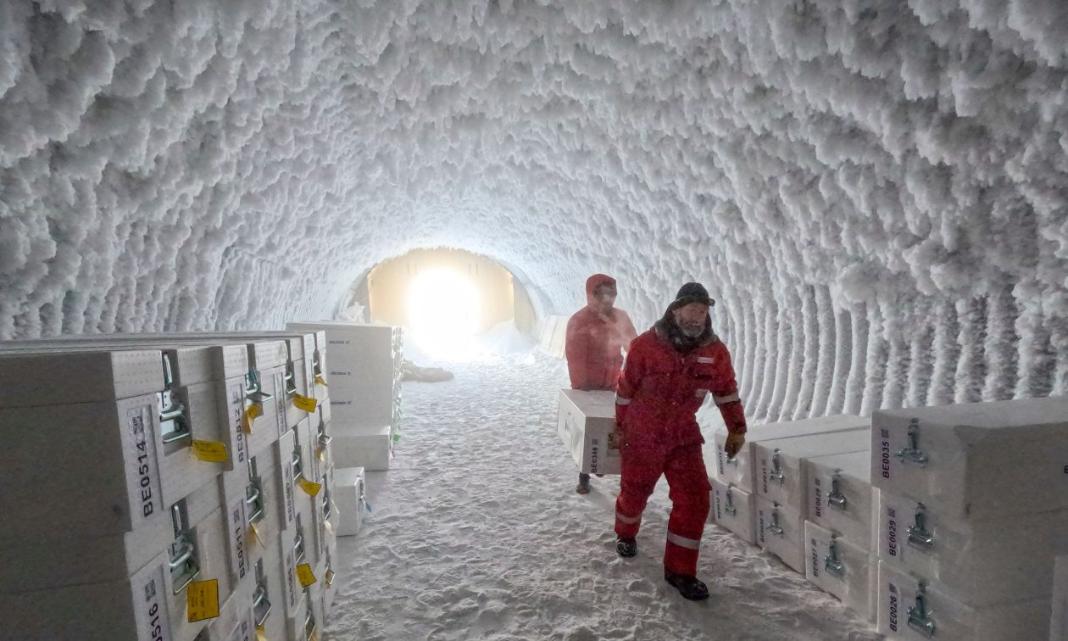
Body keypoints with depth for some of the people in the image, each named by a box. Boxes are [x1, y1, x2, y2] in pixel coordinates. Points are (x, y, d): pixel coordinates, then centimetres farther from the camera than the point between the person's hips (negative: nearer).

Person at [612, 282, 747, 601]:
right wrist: (620, 426, 3)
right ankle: (625, 535, 48)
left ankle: (680, 569, 13)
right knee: (634, 492, 15)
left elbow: (726, 390, 8)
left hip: (684, 437, 3)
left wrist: (737, 428, 8)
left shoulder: (715, 350, -8)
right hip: (641, 436, -2)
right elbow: (625, 389, -6)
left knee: (694, 500, -5)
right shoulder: (646, 345, -18)